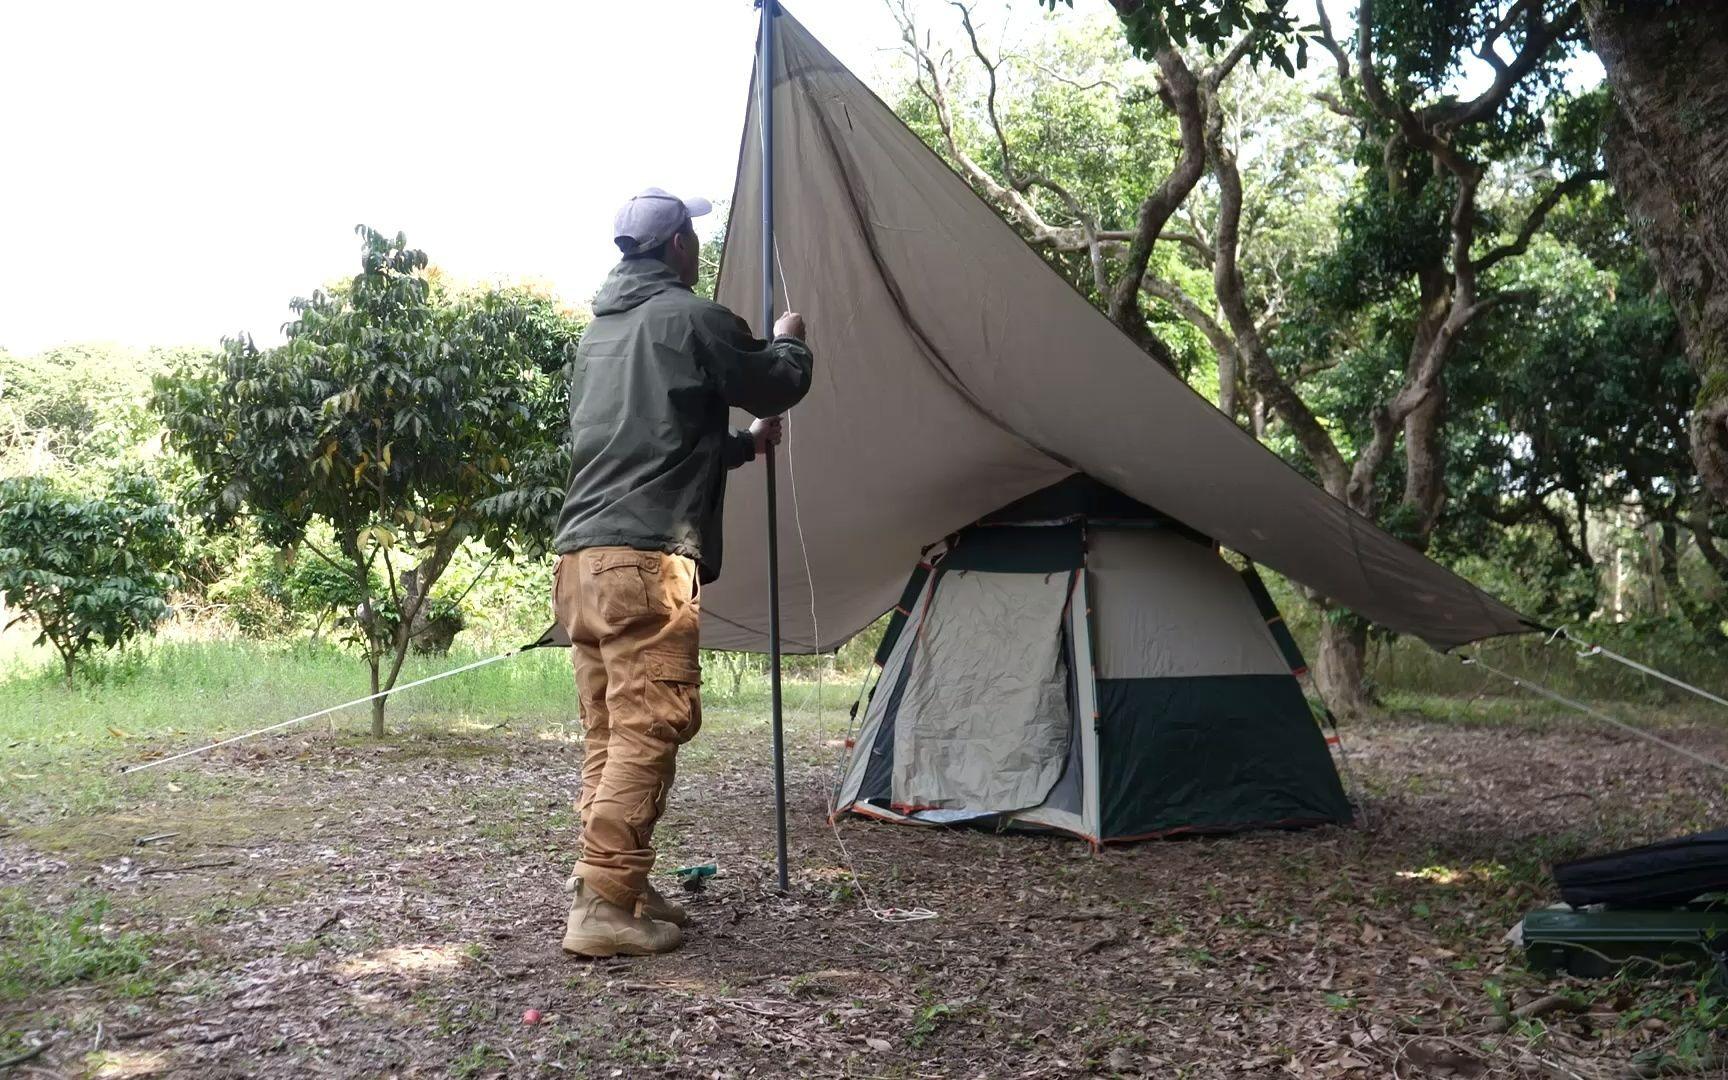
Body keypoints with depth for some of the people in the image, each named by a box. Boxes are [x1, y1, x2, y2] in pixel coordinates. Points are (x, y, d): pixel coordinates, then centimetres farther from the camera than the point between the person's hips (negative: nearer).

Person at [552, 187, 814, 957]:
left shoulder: (600, 332, 23)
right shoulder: (688, 317, -3)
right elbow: (778, 386, 8)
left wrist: (744, 444, 41)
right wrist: (788, 342, 29)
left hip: (579, 554, 9)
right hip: (645, 557, -9)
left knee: (608, 733, 12)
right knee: (647, 731, -8)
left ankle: (611, 884, 17)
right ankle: (604, 908, -9)